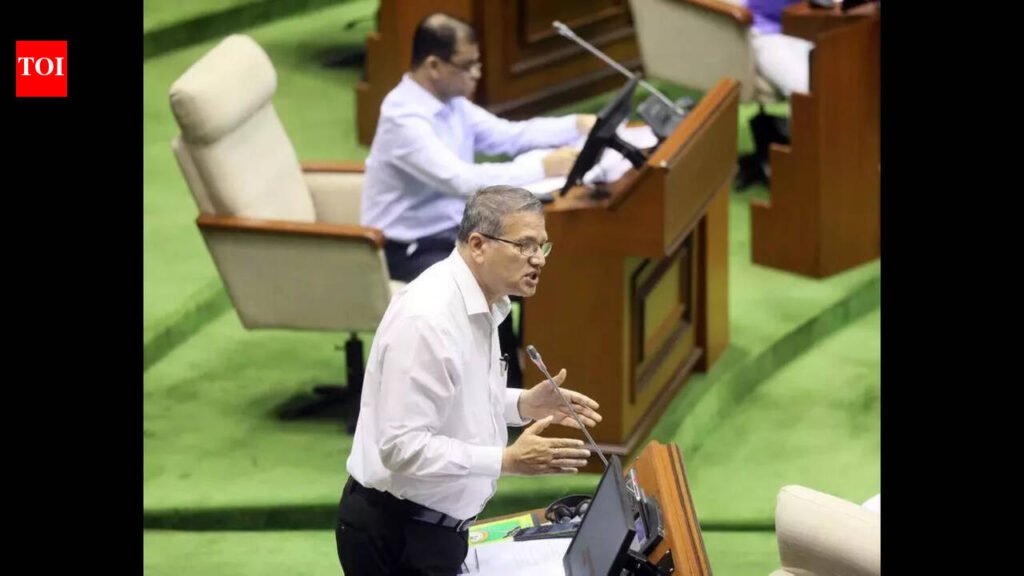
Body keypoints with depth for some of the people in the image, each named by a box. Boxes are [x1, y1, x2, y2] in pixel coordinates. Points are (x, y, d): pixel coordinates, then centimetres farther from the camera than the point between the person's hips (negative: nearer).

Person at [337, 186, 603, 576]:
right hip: (396, 534, -9)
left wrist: (523, 405, 4)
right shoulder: (428, 317, -24)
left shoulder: (479, 304, 6)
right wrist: (508, 460, -28)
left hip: (433, 524, 9)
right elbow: (403, 446, -27)